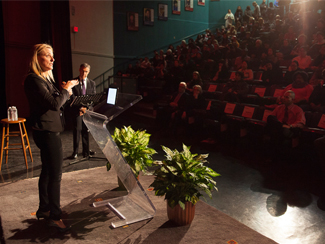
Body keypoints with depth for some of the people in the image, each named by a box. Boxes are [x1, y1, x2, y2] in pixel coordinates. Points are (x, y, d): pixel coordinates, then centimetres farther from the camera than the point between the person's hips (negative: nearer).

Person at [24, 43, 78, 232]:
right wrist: (67, 89, -11)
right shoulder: (34, 80, -17)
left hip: (50, 131, 10)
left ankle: (44, 209, 31)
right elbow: (54, 104, -25)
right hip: (47, 132, -10)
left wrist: (66, 91, 0)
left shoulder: (46, 78, 14)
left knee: (47, 172, 17)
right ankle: (54, 216, 8)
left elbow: (57, 102, 17)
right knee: (55, 174, -4)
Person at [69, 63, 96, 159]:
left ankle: (86, 150, 19)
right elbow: (72, 98, -7)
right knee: (77, 130, -8)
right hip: (77, 110, -3)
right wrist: (80, 108, -17)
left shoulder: (92, 83, 9)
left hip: (88, 110, 3)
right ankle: (75, 152, -1)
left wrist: (86, 107, -10)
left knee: (86, 131, 8)